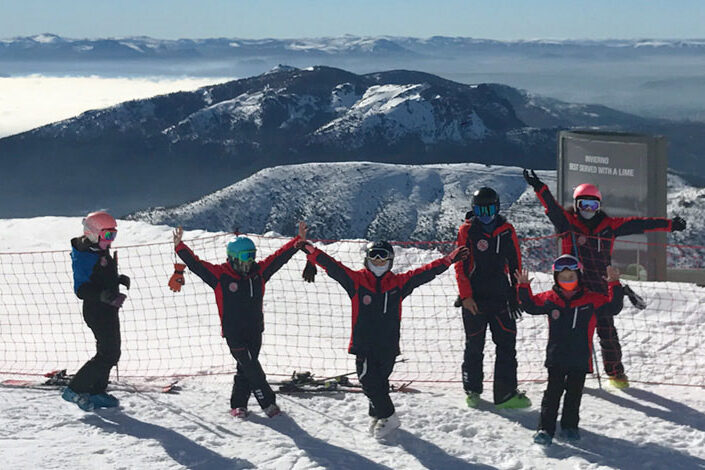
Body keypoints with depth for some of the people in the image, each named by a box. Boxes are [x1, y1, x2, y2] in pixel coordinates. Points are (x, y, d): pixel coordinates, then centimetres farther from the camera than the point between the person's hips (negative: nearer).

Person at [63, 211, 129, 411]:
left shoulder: (102, 252, 11)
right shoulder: (83, 257, -19)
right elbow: (81, 290, -25)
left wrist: (118, 279, 11)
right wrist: (103, 295, -37)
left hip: (108, 310, 10)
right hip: (97, 311, -10)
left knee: (111, 353, 15)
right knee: (108, 354, -12)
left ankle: (96, 393, 24)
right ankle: (74, 390, -7)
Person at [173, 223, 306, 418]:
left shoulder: (258, 272, 4)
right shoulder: (220, 275, -8)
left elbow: (279, 257, 8)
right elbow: (196, 265, -13)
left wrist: (299, 241, 3)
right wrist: (180, 247, -26)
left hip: (255, 331, 5)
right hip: (233, 332, -5)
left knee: (246, 369, 9)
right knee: (251, 368, -7)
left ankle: (238, 404, 20)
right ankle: (268, 403, 2)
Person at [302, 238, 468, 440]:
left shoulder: (398, 283, 5)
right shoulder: (357, 280, -1)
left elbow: (425, 273, 3)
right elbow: (333, 267, -8)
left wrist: (449, 260, -3)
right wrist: (310, 251, -18)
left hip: (388, 345, 1)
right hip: (363, 345, -1)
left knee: (380, 381, 9)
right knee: (369, 381, -5)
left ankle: (377, 415, 24)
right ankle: (387, 417, 8)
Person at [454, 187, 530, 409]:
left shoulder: (506, 230, 5)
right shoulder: (467, 230, -2)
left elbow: (515, 264, 12)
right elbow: (460, 265, -4)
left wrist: (517, 294, 10)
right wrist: (466, 296, -11)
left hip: (501, 297, 2)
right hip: (474, 299, -2)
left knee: (507, 345, 0)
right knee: (474, 347, 7)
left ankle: (506, 393, 5)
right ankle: (472, 391, 21)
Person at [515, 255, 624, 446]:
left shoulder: (591, 300, -1)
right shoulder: (549, 299, 2)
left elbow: (613, 307, -2)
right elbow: (531, 306, 12)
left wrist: (614, 286, -13)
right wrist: (524, 287, -1)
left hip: (580, 358, 0)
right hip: (556, 357, 0)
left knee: (574, 392, 9)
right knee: (553, 392, -2)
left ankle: (570, 426, 22)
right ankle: (545, 428, -1)